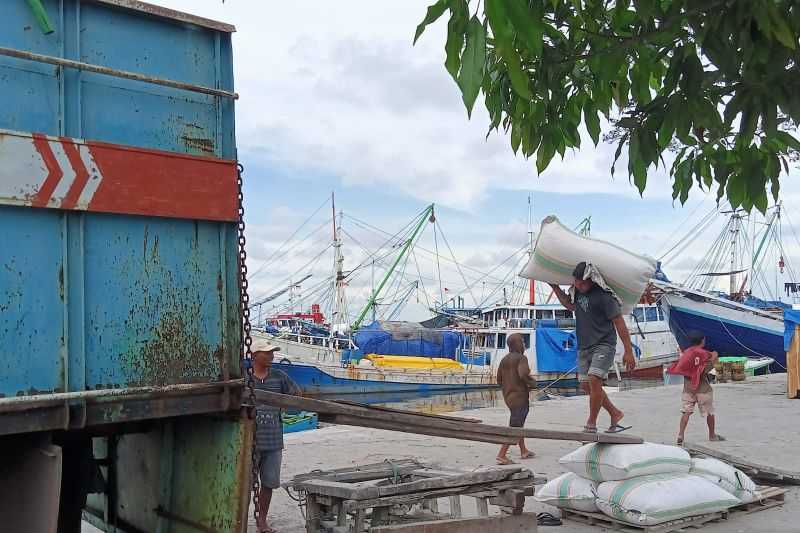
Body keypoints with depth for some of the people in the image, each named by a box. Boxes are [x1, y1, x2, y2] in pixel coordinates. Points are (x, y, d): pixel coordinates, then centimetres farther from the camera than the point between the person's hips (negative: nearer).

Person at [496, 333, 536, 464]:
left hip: (508, 396, 9)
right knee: (514, 427, -7)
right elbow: (523, 374, -29)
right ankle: (501, 455, -12)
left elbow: (499, 380, 13)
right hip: (520, 396, -9)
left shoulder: (504, 359, 11)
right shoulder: (521, 358, -13)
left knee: (518, 424, 23)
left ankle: (524, 451, 34)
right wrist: (532, 383, -10)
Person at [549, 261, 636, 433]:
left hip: (603, 345, -8)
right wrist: (555, 287, 26)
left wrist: (628, 352, -13)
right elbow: (571, 306, 32)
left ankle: (591, 424, -11)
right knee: (586, 385, 7)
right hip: (584, 347, 8)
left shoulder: (603, 296, -15)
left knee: (594, 380, -21)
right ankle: (615, 413, 22)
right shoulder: (578, 292, 8)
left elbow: (620, 324, -13)